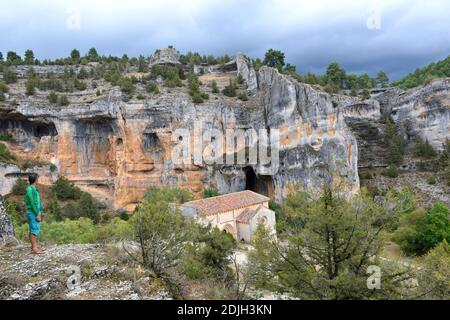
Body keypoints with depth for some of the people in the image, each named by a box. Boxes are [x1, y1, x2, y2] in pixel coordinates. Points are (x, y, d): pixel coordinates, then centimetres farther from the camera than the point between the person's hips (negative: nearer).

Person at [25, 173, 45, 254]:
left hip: (36, 212, 9)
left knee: (36, 230, 12)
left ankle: (35, 246, 17)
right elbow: (32, 203, -19)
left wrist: (41, 212, 14)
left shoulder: (34, 189, 14)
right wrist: (37, 214, -19)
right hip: (33, 213, -9)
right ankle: (34, 248, -6)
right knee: (34, 230, -8)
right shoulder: (30, 189, -15)